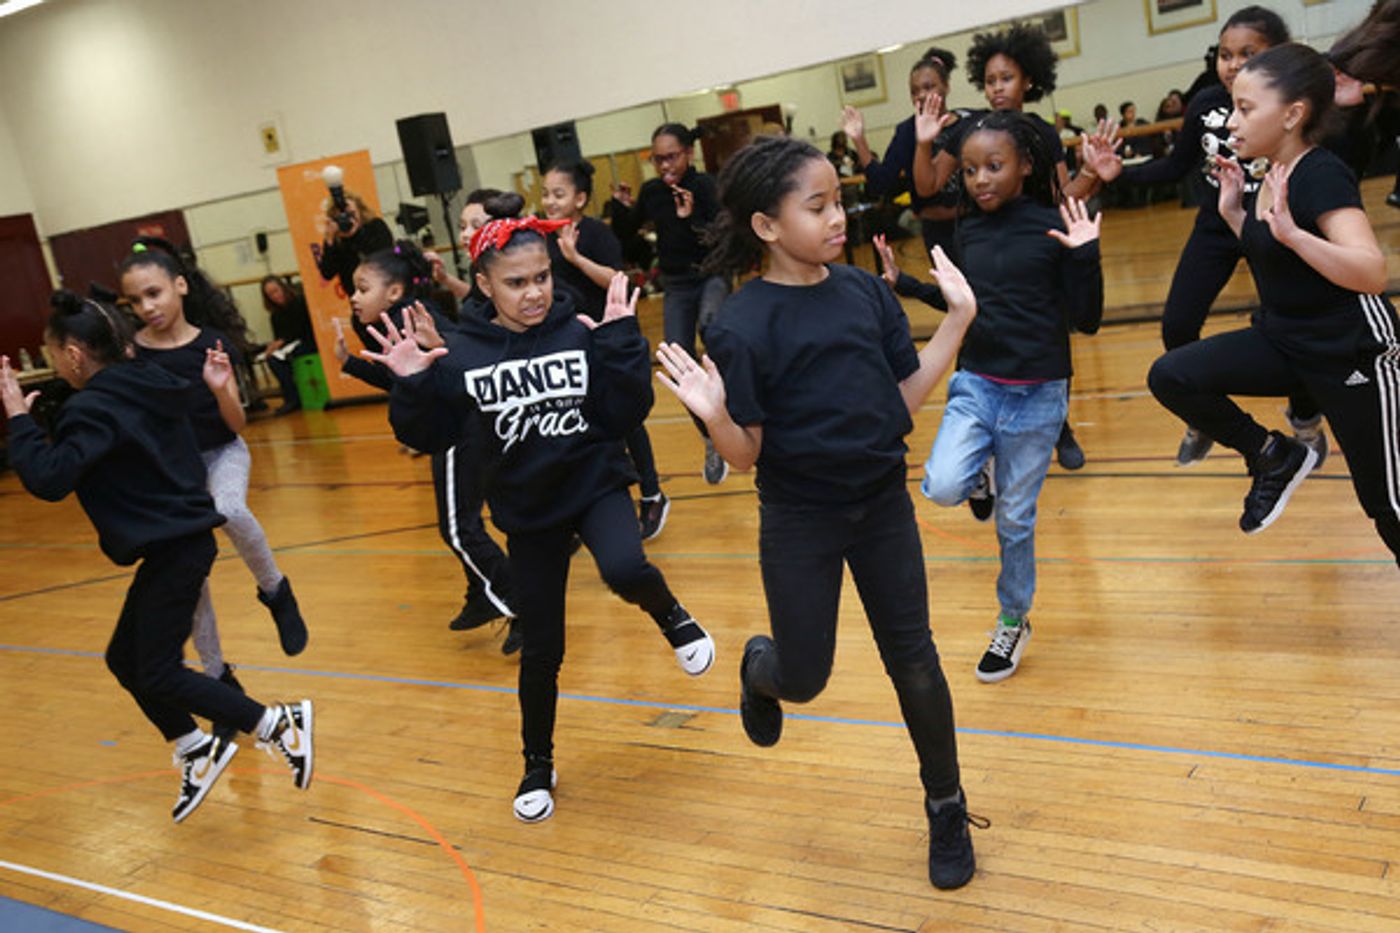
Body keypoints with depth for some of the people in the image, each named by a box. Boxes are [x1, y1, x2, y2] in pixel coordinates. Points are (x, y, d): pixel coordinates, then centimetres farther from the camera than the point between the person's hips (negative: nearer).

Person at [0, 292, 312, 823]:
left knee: (157, 674, -2)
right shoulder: (145, 384, 8)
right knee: (124, 659, 17)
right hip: (180, 540, 9)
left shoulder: (93, 408, -18)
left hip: (172, 550, -9)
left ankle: (280, 724, 0)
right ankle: (198, 750, 27)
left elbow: (49, 479, -27)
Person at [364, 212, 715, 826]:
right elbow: (429, 436, -3)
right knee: (541, 650, 9)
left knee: (625, 571, -34)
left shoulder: (581, 333, -10)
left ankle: (671, 618, 4)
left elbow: (628, 415, -14)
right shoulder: (463, 357, -8)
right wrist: (411, 386, -19)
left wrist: (621, 341, -21)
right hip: (529, 510, 1)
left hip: (596, 484, -1)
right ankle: (538, 766, 34)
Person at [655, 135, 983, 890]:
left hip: (882, 504, 4)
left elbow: (906, 399, 1)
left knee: (913, 660, 10)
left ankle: (946, 808, 31)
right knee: (805, 679, 8)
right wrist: (715, 416, -34)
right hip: (799, 519, -3)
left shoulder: (864, 291, -3)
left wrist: (958, 319, -5)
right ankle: (760, 667, 46)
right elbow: (745, 456, -14)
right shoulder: (742, 325, -16)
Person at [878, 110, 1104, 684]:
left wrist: (1085, 257, -20)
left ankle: (1014, 623, 29)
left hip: (1037, 394, -3)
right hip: (975, 384, 3)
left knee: (1015, 518, 7)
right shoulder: (969, 232, 5)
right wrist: (907, 285, 12)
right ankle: (983, 476, 17)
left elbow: (1086, 320, -6)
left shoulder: (1054, 227, -8)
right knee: (942, 487, -20)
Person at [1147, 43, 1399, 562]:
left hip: (1351, 353, -7)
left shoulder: (1322, 176, -21)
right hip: (1280, 339, 8)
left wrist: (1291, 230, -43)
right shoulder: (1262, 173, 3)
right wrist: (1231, 210, 3)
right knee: (1170, 377, -10)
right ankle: (1274, 457, 8)